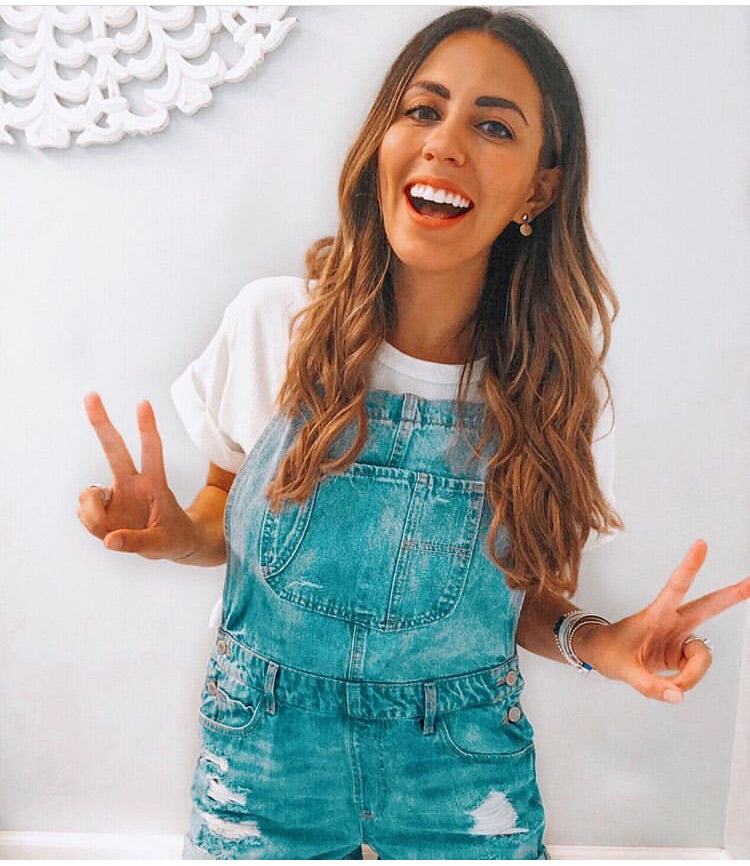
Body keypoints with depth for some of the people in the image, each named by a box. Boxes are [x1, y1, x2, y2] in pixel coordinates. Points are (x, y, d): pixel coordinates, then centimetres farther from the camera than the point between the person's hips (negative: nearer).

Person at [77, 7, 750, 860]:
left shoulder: (555, 382, -12)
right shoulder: (273, 321, -13)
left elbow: (539, 598, 0)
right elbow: (227, 514, 1)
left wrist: (594, 641, -20)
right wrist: (176, 533, -20)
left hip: (462, 774, 1)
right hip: (267, 754, 0)